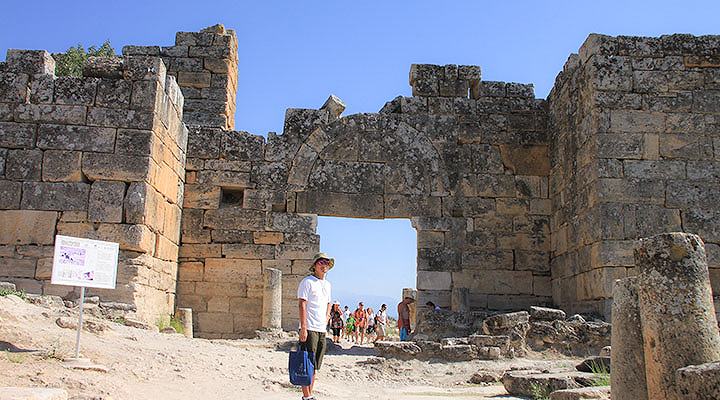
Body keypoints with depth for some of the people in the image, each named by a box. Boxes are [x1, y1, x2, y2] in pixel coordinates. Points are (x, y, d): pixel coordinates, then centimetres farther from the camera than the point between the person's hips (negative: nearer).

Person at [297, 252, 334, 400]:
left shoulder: (328, 285, 17)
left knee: (315, 366, 11)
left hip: (322, 329, 8)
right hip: (309, 329, -8)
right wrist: (303, 328, -18)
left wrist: (327, 317, 12)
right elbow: (302, 305, -12)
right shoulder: (307, 282, -6)